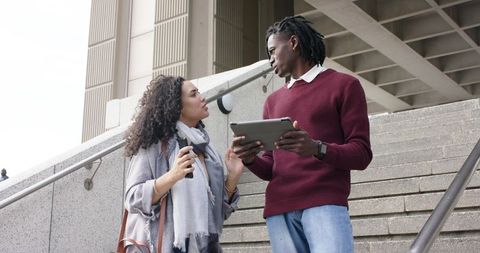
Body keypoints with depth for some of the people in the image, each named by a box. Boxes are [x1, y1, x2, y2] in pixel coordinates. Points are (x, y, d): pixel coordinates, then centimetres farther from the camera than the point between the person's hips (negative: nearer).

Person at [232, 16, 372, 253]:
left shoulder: (344, 85, 9)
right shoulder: (273, 101, 24)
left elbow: (361, 153, 0)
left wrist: (317, 149, -20)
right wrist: (250, 159, -2)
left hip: (325, 203, -4)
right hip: (278, 210, 5)